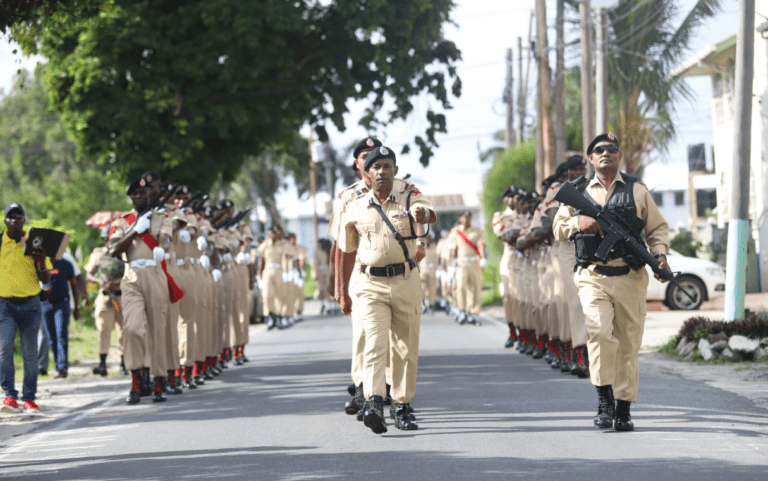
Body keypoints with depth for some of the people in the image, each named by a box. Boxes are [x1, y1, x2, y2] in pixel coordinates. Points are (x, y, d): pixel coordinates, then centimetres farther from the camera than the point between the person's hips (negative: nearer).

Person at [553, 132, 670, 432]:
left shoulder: (637, 191, 11)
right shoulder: (579, 192, 12)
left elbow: (657, 227, 13)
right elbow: (558, 229, 14)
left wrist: (660, 254, -4)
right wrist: (578, 222, -6)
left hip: (630, 278, 1)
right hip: (593, 277, -1)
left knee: (628, 344, 2)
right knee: (600, 332, -21)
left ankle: (623, 410, 10)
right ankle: (604, 400, -11)